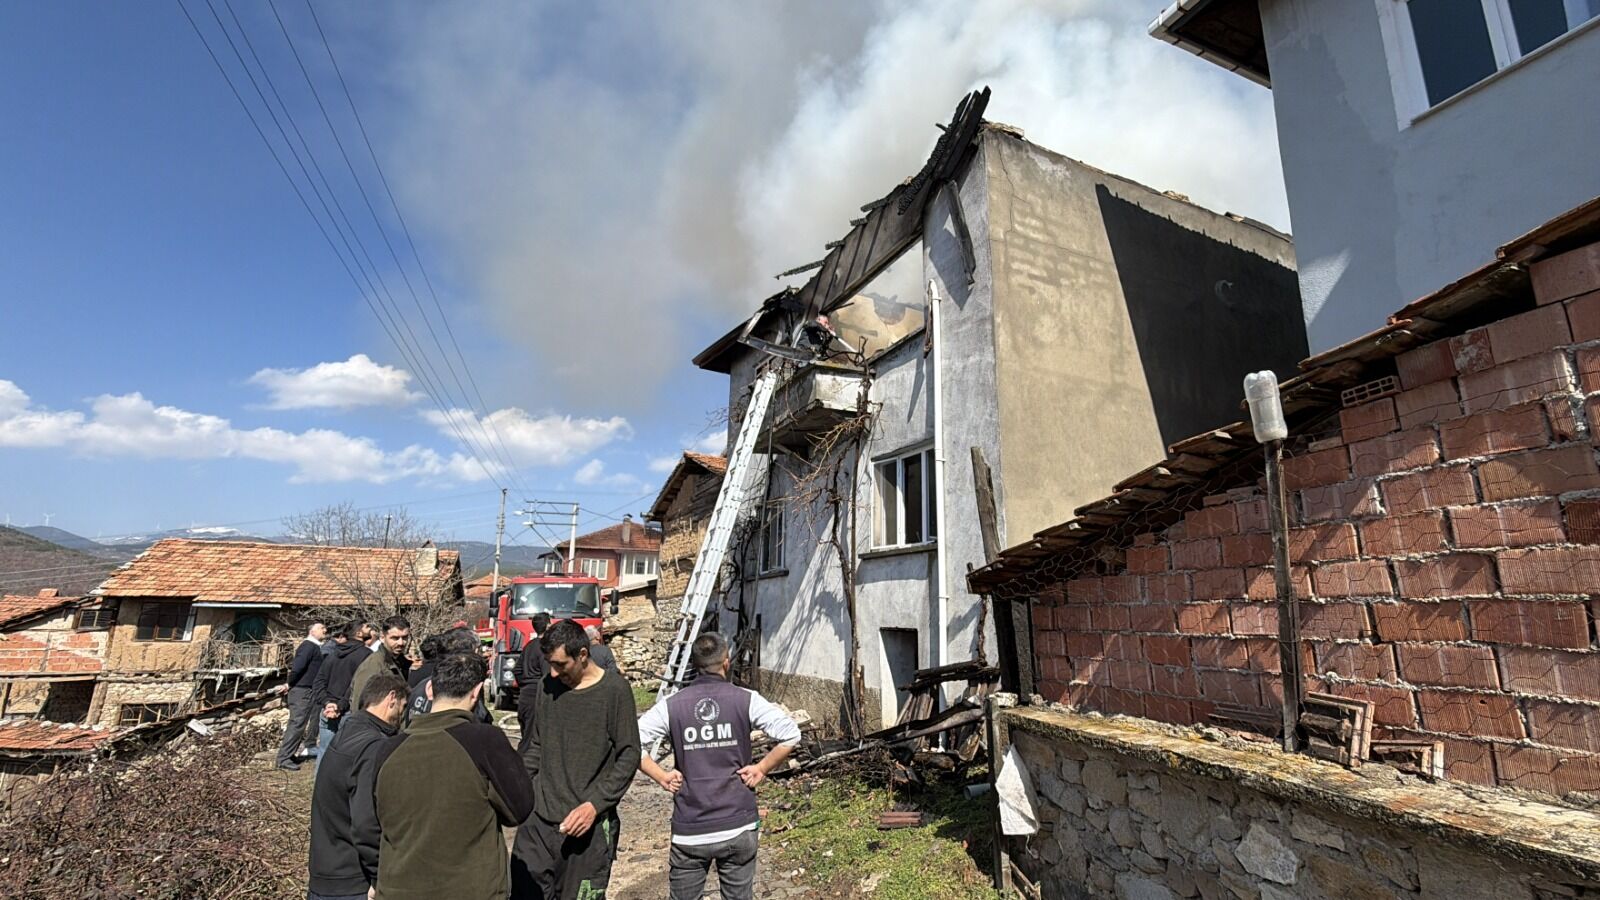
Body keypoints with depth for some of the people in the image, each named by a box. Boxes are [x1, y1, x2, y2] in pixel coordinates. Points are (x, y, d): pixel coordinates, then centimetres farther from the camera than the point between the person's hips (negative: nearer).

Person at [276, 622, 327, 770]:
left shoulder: (315, 647, 15)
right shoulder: (309, 646, -15)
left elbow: (296, 666, 19)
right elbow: (297, 666, -25)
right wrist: (290, 683, -11)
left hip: (306, 691, 10)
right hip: (301, 691, -10)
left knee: (298, 724, 16)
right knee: (297, 724, -6)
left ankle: (288, 754, 24)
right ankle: (284, 758, 0)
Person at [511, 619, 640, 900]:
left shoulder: (614, 690, -9)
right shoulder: (547, 687, 6)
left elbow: (629, 756, -8)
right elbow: (533, 747, 15)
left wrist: (595, 805, -14)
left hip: (590, 824, -4)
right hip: (538, 819, 4)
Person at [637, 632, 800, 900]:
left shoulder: (671, 706, -5)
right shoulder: (746, 700, -8)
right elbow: (791, 733, -14)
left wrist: (661, 776, -1)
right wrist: (762, 768, -3)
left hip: (689, 832, 0)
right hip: (739, 827, 0)